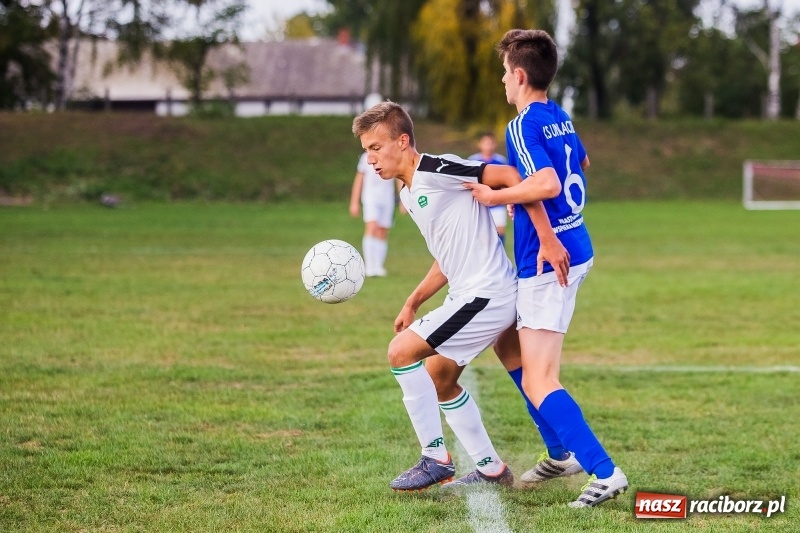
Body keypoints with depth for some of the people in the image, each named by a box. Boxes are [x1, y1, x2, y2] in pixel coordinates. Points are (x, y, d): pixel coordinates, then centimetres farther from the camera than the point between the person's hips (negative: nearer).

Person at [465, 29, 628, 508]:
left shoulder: (523, 126, -15)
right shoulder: (562, 118, 12)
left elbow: (548, 184, -30)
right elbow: (581, 164, 32)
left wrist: (495, 197, -18)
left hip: (547, 261, -9)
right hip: (575, 249, 9)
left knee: (539, 384, -10)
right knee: (510, 349, 23)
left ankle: (605, 473, -16)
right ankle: (562, 453, 26)